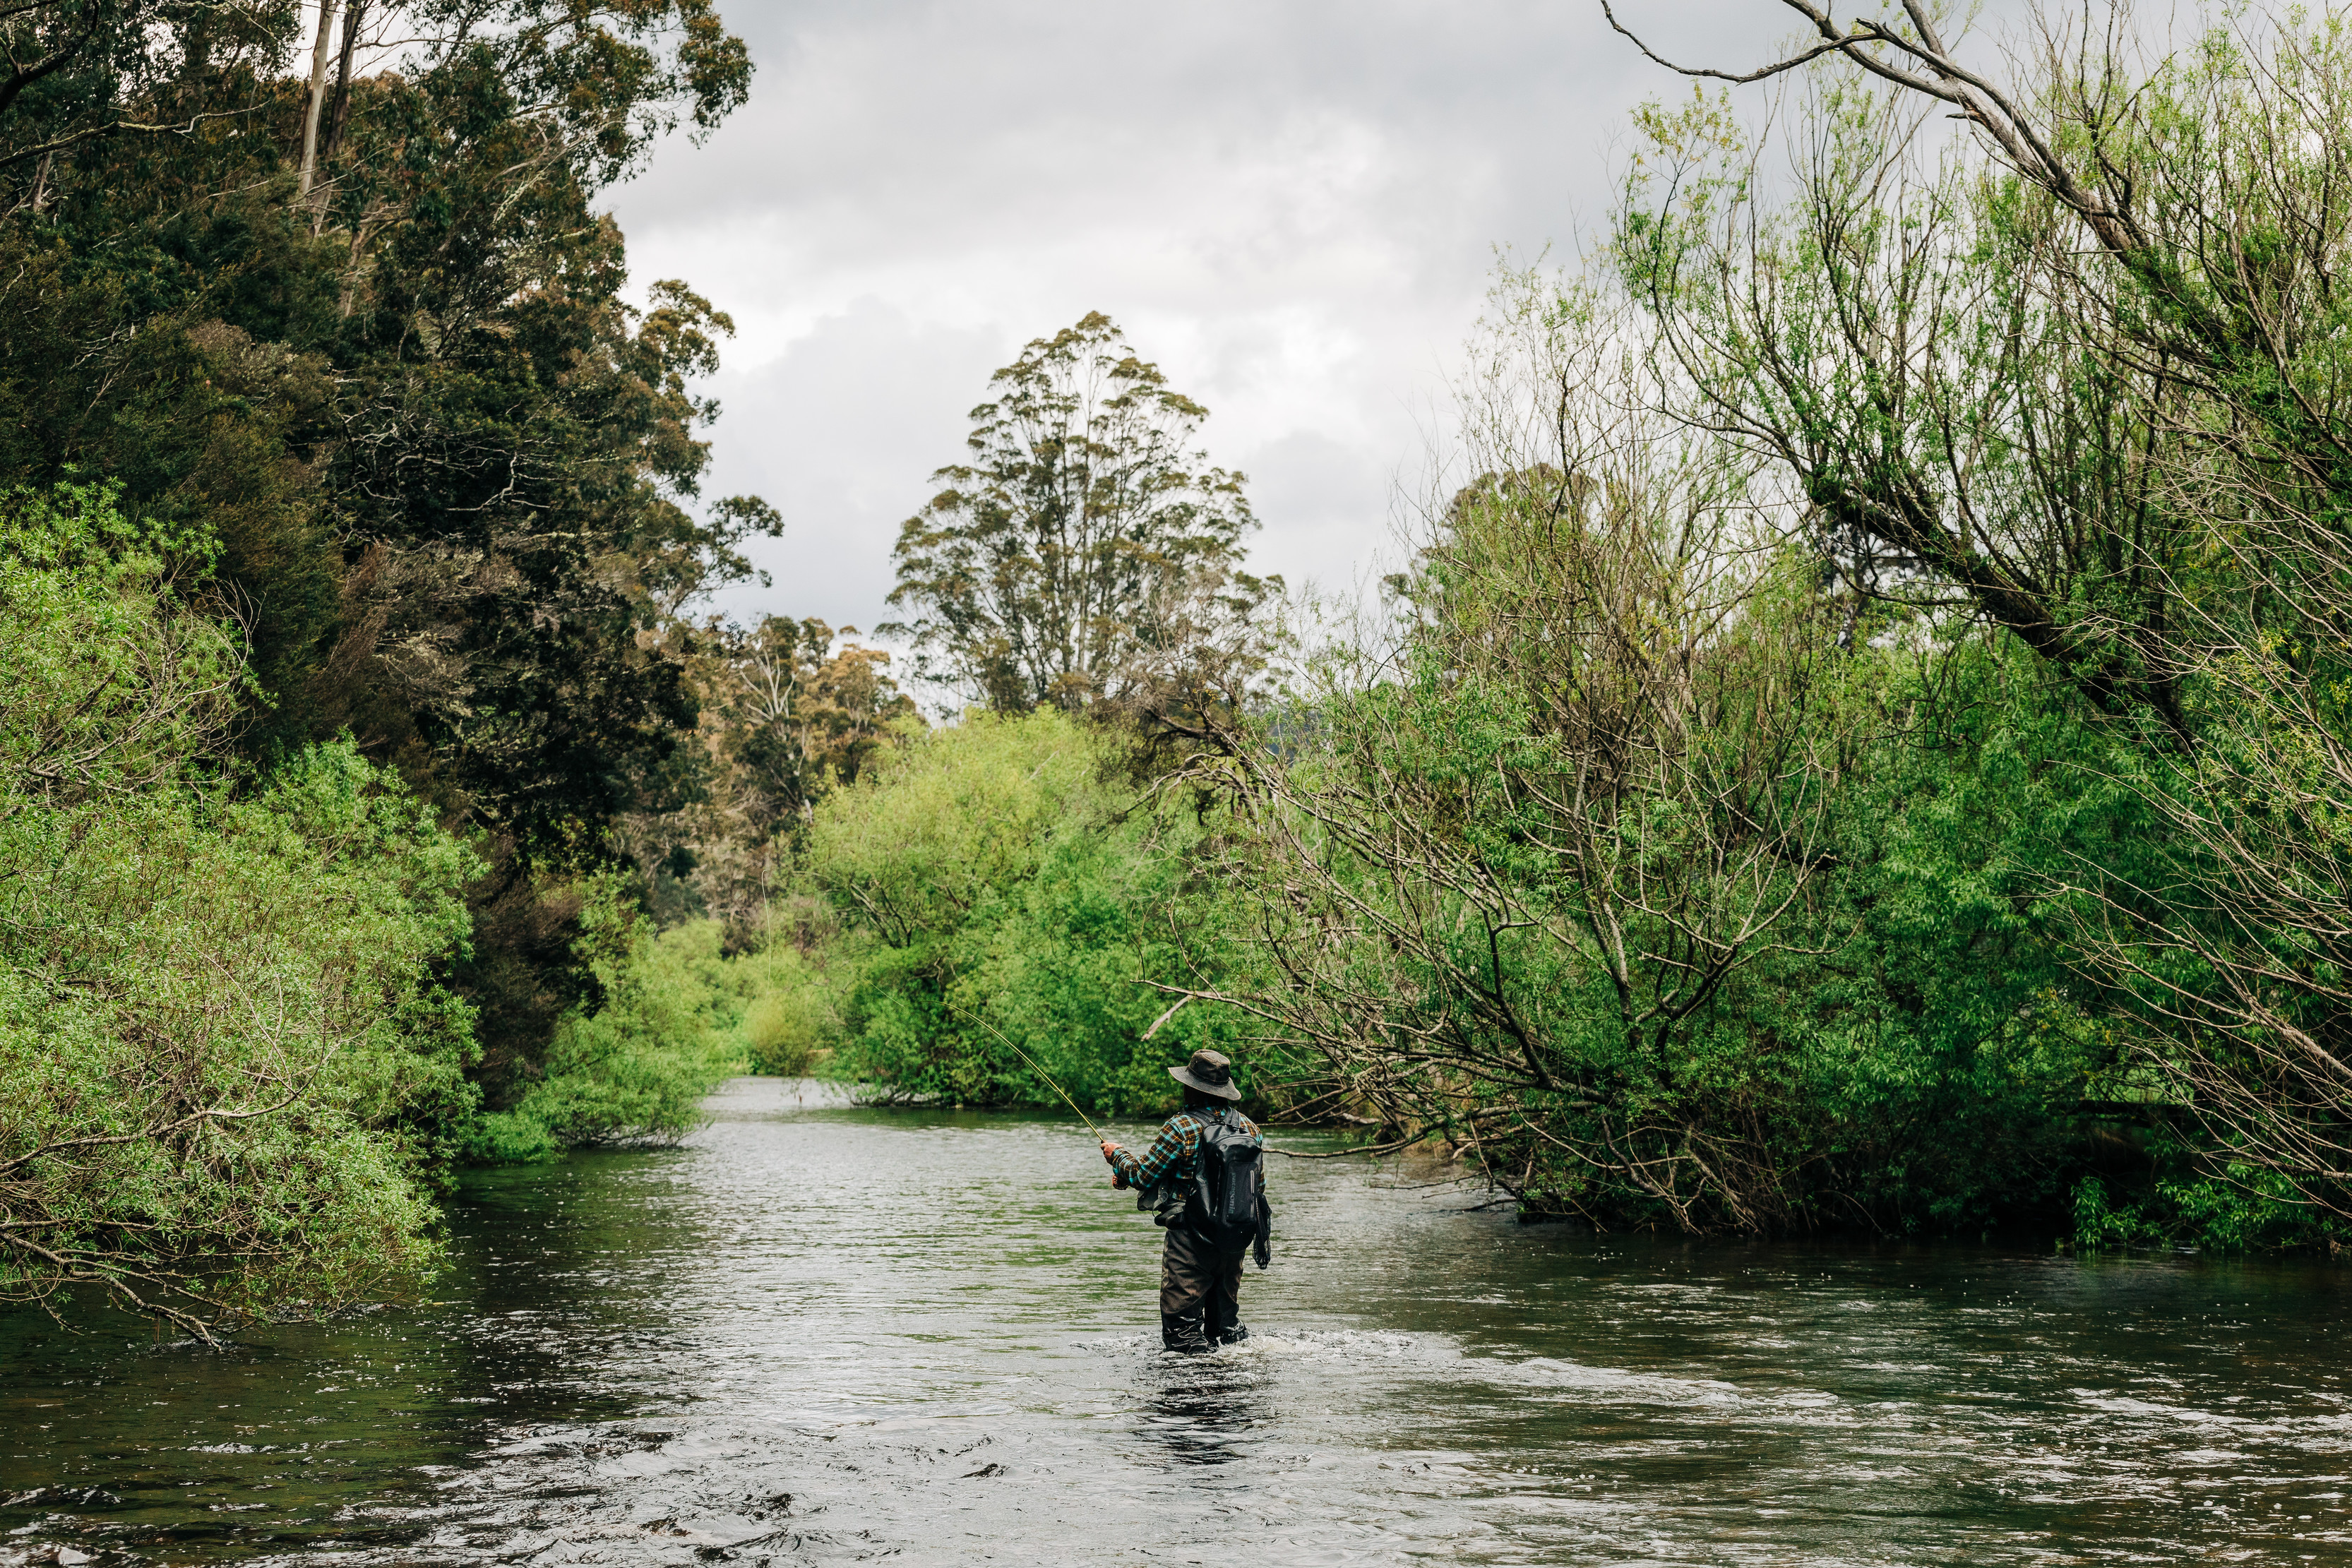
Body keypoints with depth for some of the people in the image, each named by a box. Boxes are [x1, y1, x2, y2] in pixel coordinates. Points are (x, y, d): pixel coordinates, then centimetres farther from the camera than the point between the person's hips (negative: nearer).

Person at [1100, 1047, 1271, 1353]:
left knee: (1182, 1335, 0)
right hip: (1236, 1242, 6)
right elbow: (1259, 1184, 14)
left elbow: (1143, 1176, -9)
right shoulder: (1248, 1128, 4)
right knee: (1226, 1322, 19)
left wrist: (1117, 1155, 11)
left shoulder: (1182, 1127, -15)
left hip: (1190, 1241, -6)